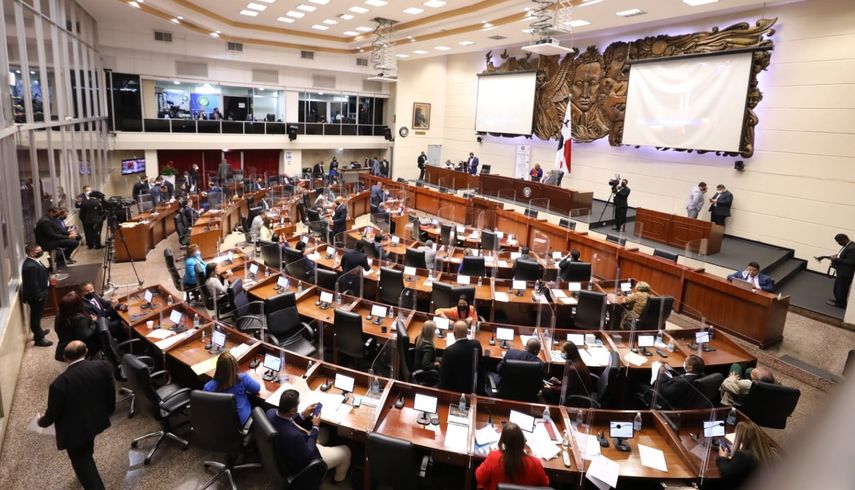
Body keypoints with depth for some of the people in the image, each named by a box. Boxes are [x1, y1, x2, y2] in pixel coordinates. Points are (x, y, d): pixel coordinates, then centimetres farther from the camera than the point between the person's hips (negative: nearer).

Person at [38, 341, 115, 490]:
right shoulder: (103, 366, -20)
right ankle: (86, 470, 58)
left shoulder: (59, 383, -31)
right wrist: (109, 410, 15)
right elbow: (111, 392, -5)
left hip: (74, 430, -5)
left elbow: (53, 412, -16)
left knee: (79, 460, 16)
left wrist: (42, 422, 8)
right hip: (96, 421, 6)